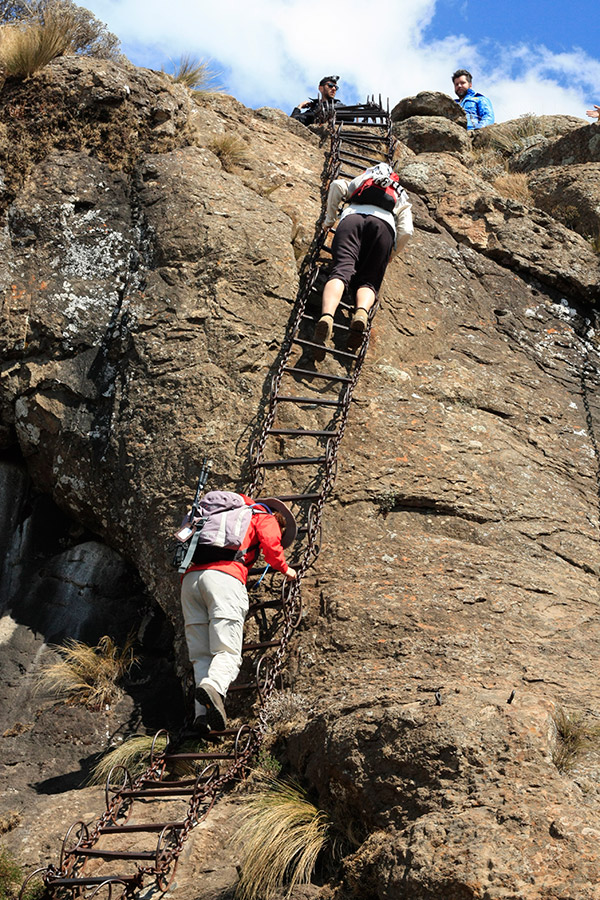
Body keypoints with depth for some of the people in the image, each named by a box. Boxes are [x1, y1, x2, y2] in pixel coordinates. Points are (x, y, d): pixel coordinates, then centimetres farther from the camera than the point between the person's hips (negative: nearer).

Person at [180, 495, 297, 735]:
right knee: (228, 652, -13)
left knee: (201, 655, 2)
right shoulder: (265, 516, 22)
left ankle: (203, 714, -15)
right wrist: (284, 569, 22)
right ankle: (213, 687, -41)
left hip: (191, 578, 6)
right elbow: (271, 545, 3)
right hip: (224, 577, -6)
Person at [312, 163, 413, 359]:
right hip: (383, 223, 0)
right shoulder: (401, 198, 35)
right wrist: (391, 253, 33)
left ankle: (327, 315, -50)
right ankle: (361, 312, -40)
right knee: (368, 281, -3)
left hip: (352, 217, 0)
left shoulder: (361, 180, 39)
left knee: (341, 271, -20)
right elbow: (406, 231, 18)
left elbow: (337, 185, 19)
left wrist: (329, 220, 28)